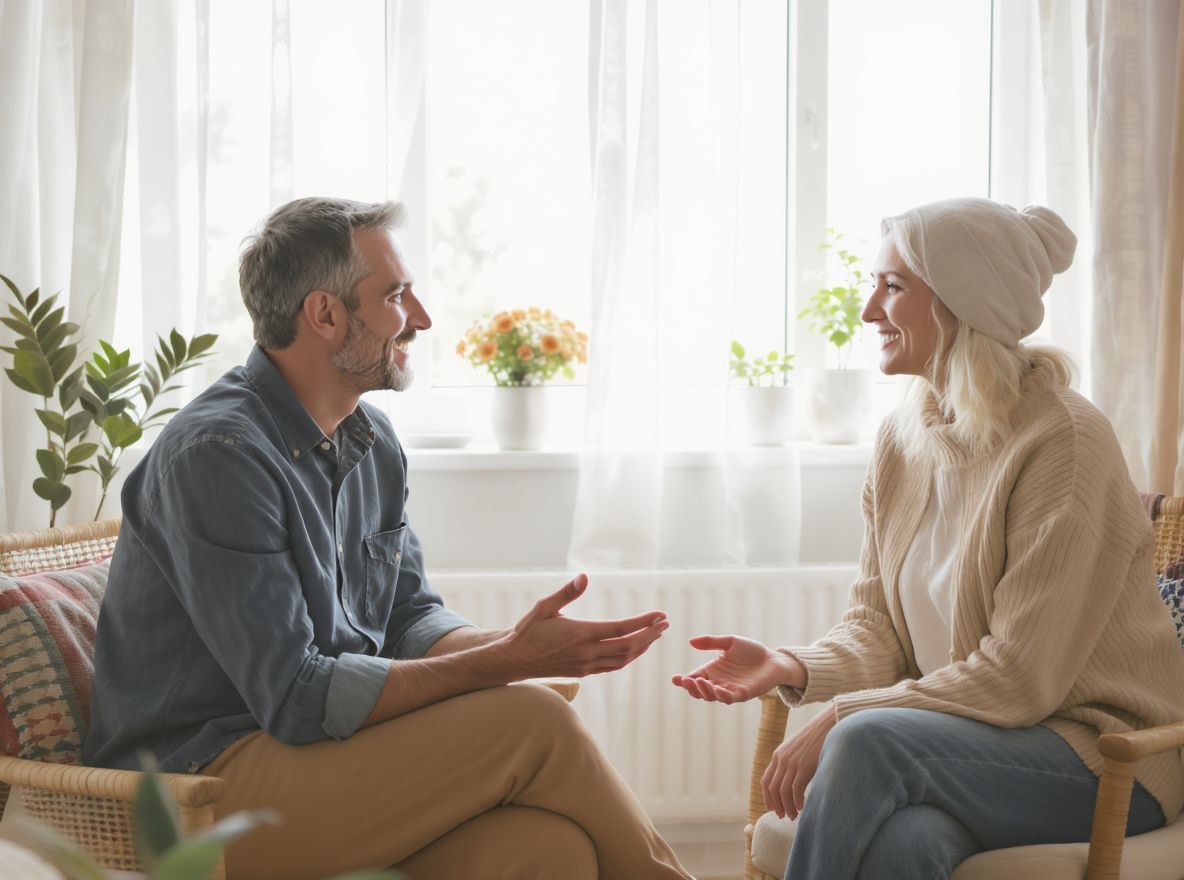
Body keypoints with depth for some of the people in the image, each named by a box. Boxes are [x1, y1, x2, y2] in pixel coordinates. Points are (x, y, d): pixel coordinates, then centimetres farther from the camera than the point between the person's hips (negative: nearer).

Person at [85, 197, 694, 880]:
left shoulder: (373, 441, 12)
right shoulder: (216, 453, -17)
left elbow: (410, 619, 14)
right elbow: (296, 697, -20)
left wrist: (518, 646, -8)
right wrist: (507, 662, -20)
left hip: (330, 748, 7)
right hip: (209, 785, -7)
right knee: (532, 723, -22)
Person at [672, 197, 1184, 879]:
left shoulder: (1064, 440, -16)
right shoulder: (902, 439, 8)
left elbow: (1020, 676, -18)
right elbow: (878, 626, 9)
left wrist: (841, 718, -20)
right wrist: (793, 669, -12)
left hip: (1105, 756, -5)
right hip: (971, 739, 5)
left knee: (869, 740, -32)